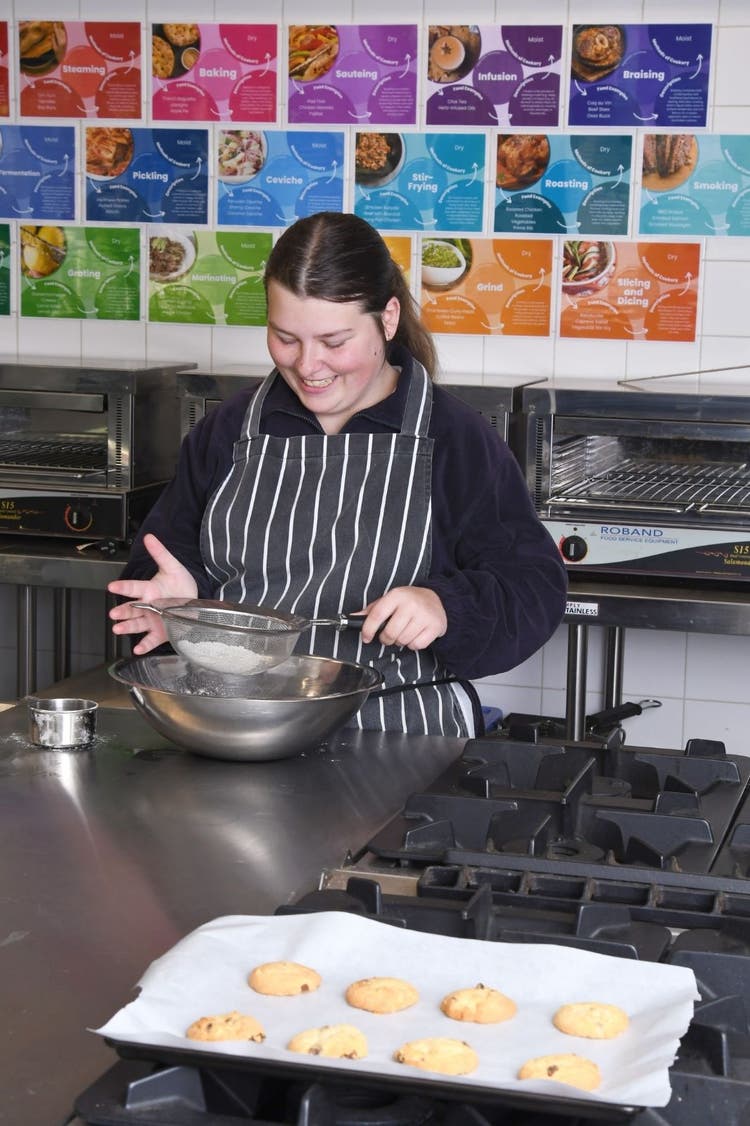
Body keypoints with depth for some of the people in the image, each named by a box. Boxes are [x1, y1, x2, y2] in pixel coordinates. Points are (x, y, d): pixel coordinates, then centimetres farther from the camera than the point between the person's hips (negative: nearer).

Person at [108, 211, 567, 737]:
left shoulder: (458, 438, 4)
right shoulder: (230, 430, 15)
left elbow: (534, 587, 0)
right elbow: (172, 552, 22)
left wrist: (444, 609, -20)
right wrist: (181, 595, -2)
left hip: (401, 736, -3)